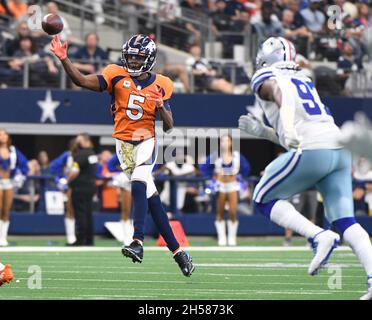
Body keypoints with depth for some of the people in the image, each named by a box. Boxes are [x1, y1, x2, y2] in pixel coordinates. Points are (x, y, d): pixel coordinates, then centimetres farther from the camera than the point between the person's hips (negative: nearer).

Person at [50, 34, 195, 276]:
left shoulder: (160, 86, -1)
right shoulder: (117, 76, -1)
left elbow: (168, 126, -1)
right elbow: (81, 81, -11)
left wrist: (161, 106, -20)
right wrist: (64, 59, -24)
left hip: (146, 141, -1)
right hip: (123, 144, 1)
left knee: (139, 184, -26)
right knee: (150, 195, 1)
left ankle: (138, 243, -33)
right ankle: (177, 250, 7)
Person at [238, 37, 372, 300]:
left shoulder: (266, 78, 9)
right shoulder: (304, 80, 30)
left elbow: (281, 94, -18)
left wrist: (288, 128, -34)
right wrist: (261, 131, 36)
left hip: (312, 150, -7)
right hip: (341, 149, 7)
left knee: (264, 200, 10)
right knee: (345, 221, 4)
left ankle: (319, 236, -9)